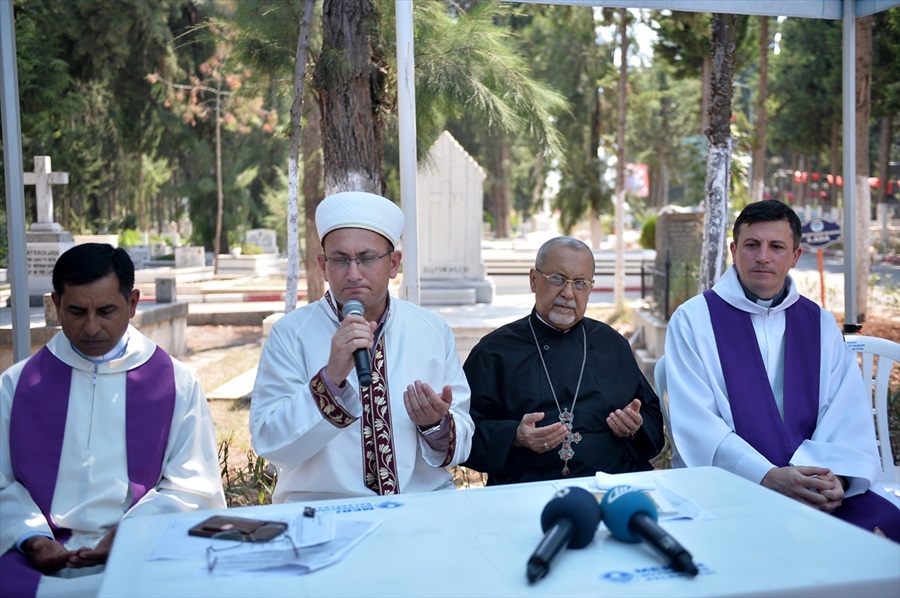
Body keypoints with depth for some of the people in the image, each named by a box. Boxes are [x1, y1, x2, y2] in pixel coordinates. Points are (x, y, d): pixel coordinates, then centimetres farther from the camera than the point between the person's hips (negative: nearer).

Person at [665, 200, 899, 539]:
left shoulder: (821, 324, 13)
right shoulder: (693, 319, 0)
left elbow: (849, 413, 4)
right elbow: (695, 421, -9)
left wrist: (835, 473, -17)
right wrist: (767, 477, -21)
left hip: (818, 484, 4)